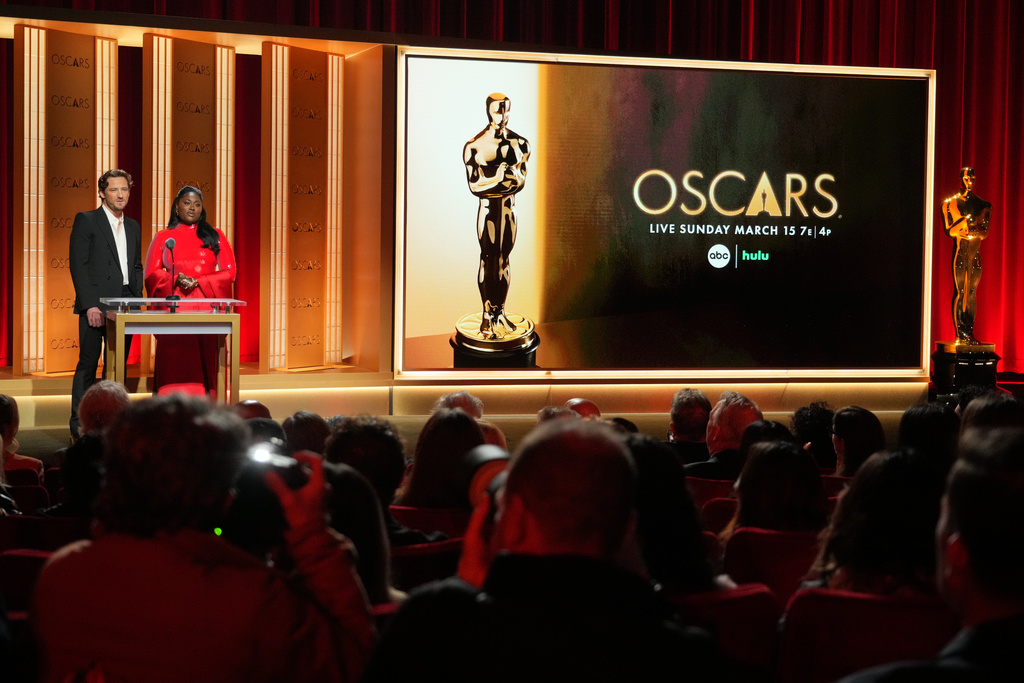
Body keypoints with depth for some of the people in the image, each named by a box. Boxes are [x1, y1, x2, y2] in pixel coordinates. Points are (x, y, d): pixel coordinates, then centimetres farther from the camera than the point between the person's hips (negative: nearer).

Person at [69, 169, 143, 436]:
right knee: (88, 362, -5)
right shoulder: (86, 221, -1)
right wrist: (90, 305, -15)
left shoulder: (133, 227, 17)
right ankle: (79, 422, -1)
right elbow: (78, 265, -7)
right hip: (96, 305, -5)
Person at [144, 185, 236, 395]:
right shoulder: (163, 238, 13)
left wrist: (198, 282, -7)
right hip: (174, 307, 0)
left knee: (205, 360, -6)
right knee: (174, 362, -7)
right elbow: (152, 273, 10)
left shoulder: (215, 236, 13)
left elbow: (229, 271, 7)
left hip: (206, 308, 0)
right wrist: (175, 280, -10)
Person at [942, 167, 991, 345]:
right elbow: (949, 230, -6)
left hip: (975, 253, 4)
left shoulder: (983, 205, 10)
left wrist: (961, 230, -14)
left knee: (972, 293, 6)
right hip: (960, 252, -4)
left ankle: (970, 334, 8)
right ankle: (960, 334, -9)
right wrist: (967, 220, -18)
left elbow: (985, 232, 0)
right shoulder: (950, 203, 2)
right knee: (960, 292, -8)